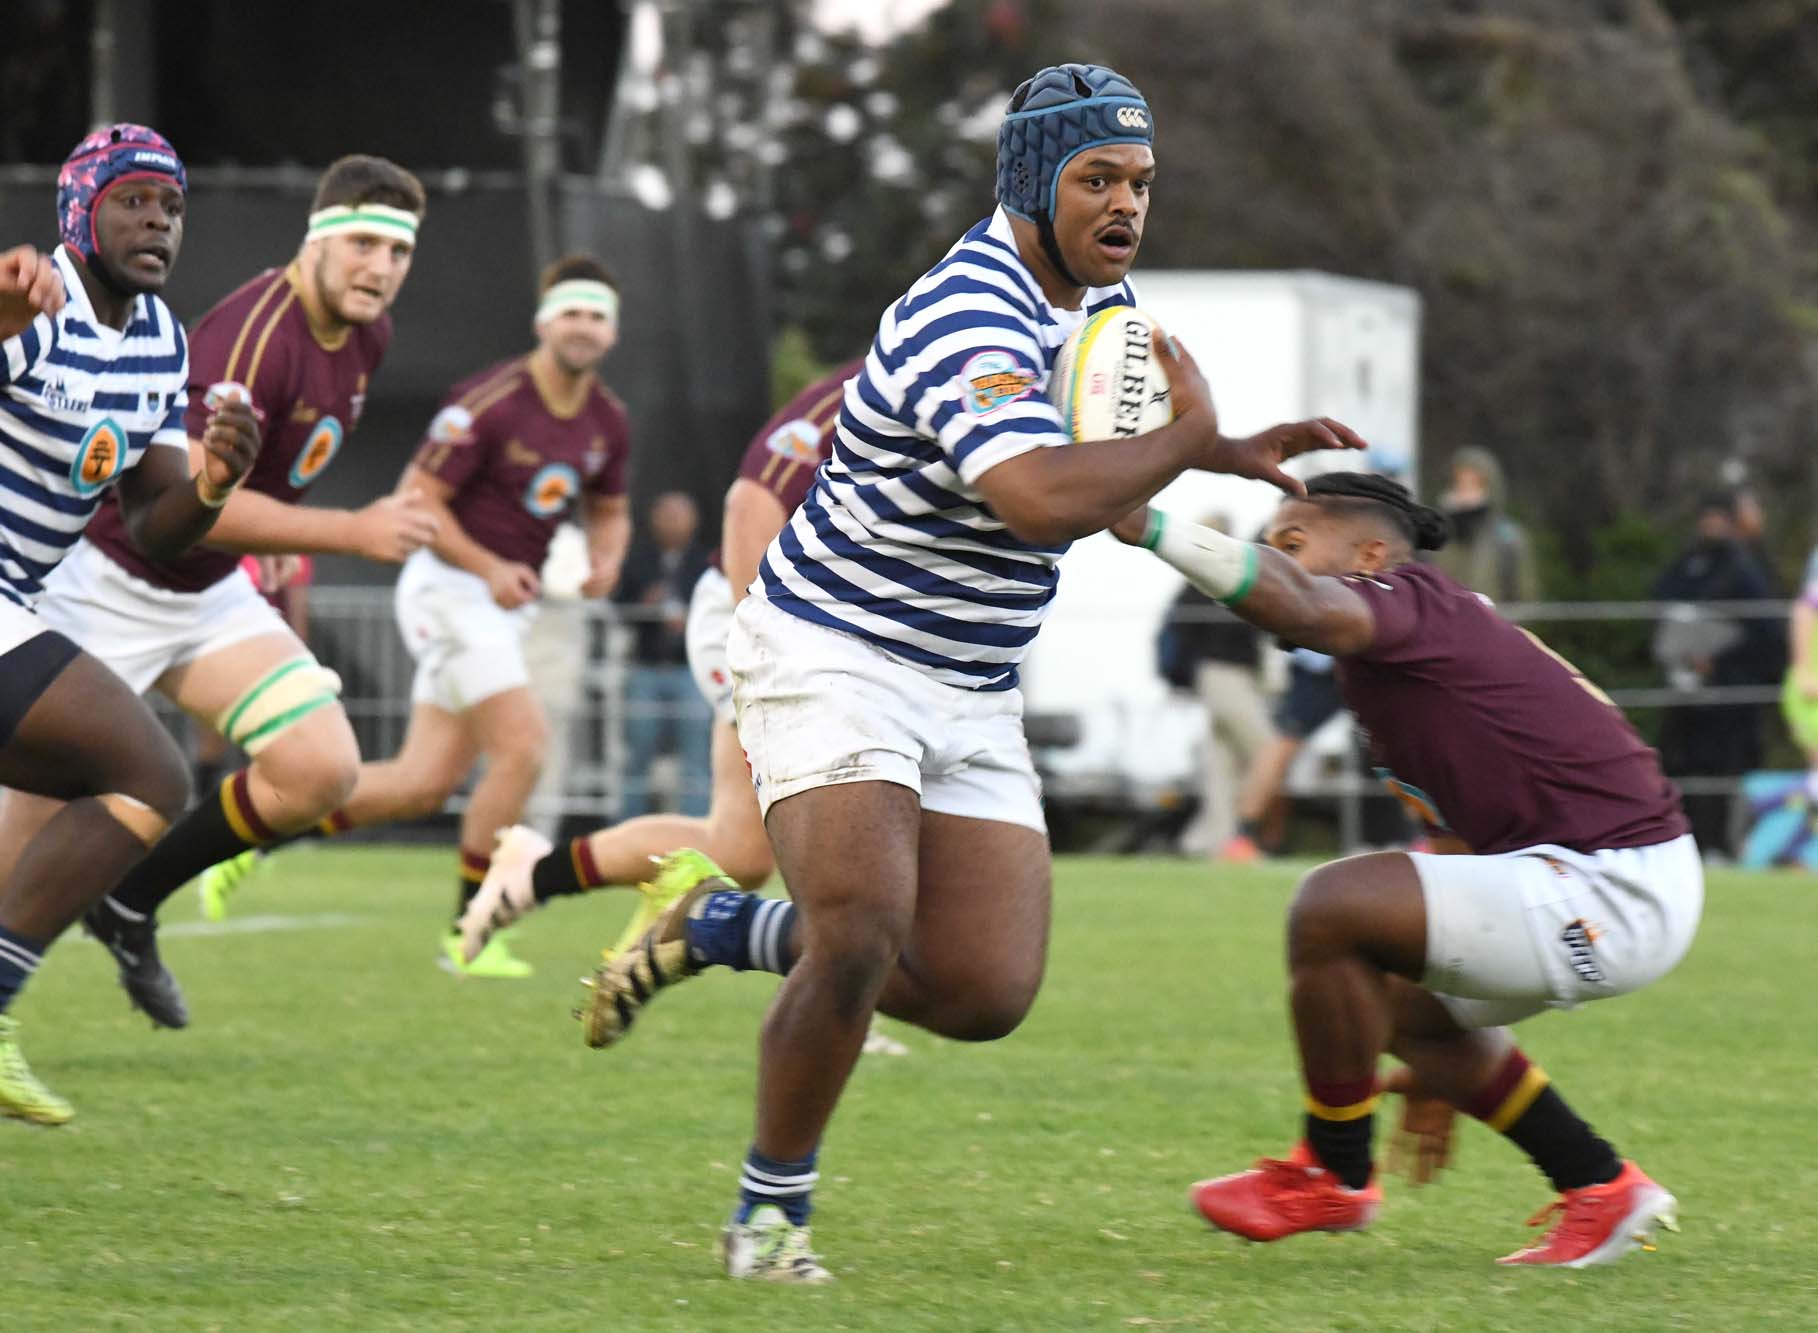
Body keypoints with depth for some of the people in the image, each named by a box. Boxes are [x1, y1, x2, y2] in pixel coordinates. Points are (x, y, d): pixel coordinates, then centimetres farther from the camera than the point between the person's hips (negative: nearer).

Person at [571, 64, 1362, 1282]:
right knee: (863, 940, -26)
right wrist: (1190, 435, -25)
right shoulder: (969, 321, -24)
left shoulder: (1100, 297, 6)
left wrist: (1237, 452, 16)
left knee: (986, 994, -2)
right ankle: (771, 1210, -3)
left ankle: (722, 928, 20)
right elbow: (1043, 499, -40)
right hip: (833, 663, -8)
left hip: (970, 697, 8)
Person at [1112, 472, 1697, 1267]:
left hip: (1614, 891, -11)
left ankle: (1334, 1176, 1)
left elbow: (1302, 608, -38)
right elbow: (1463, 852, 27)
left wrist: (1148, 529, -44)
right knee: (1398, 1003, 28)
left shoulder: (1413, 604, -12)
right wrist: (1445, 1071, 33)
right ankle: (1602, 1193, 29)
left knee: (1333, 905, -19)